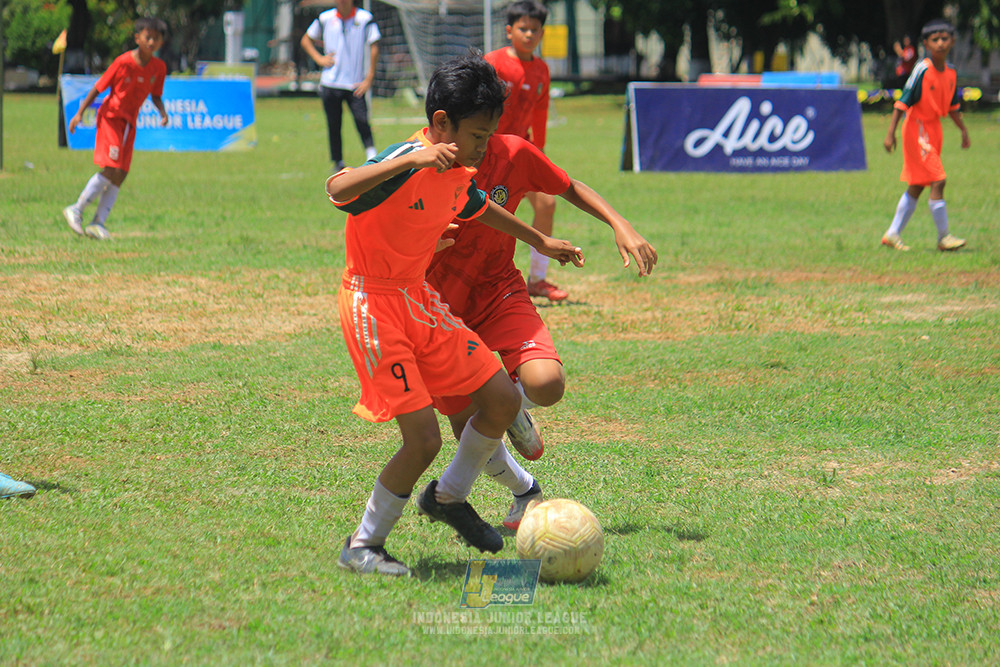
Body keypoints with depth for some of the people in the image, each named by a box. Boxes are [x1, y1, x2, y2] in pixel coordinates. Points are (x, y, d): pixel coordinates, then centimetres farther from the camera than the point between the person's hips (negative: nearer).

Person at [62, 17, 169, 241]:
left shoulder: (158, 67, -1)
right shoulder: (123, 62, -15)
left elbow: (155, 95, 14)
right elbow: (99, 87, -6)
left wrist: (162, 112, -6)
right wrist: (80, 113, -6)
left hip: (130, 122, 6)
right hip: (110, 116, -6)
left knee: (121, 174, -1)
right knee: (111, 168, -17)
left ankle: (98, 223, 4)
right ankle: (76, 210, -5)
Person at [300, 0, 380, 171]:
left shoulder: (365, 18, -3)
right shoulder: (325, 19, 6)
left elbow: (374, 48, -3)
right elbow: (306, 40, 20)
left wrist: (369, 79, -7)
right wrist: (319, 59, 4)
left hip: (356, 85, -3)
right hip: (330, 83, 3)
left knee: (362, 121, -16)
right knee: (333, 126, 5)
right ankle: (338, 162, 17)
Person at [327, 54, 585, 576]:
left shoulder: (459, 176, 5)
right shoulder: (407, 164, -22)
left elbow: (479, 208, 30)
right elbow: (337, 189, -40)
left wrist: (542, 243, 40)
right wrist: (410, 160, -48)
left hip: (419, 299, 9)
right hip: (374, 303, -9)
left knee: (503, 401, 7)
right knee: (424, 438, -14)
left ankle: (448, 497, 29)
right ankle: (362, 547, 4)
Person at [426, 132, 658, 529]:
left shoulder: (514, 154, -10)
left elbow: (571, 189, 8)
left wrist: (620, 225, -6)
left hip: (500, 295, 1)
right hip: (440, 307, -1)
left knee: (546, 385, -28)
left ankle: (514, 405, 10)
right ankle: (524, 492, 31)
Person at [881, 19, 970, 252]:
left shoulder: (951, 71, 5)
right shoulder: (922, 70, -16)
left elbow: (952, 105, 18)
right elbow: (903, 102, -15)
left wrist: (963, 130, 14)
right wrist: (891, 133, -18)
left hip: (934, 129, 8)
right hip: (917, 129, -8)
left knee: (916, 187, 12)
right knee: (938, 181, -13)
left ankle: (893, 234, 21)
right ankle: (943, 237, -6)